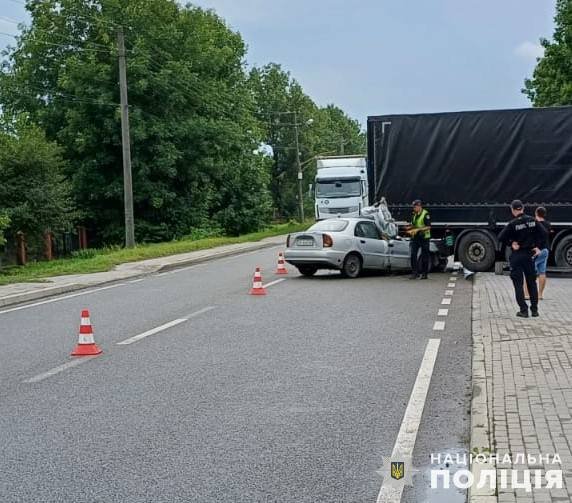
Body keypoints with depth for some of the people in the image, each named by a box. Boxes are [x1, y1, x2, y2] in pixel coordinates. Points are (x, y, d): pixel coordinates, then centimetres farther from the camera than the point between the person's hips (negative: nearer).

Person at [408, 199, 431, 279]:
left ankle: (424, 274, 12)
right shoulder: (414, 215, 12)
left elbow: (428, 227, -15)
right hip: (415, 238, 6)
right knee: (413, 255, -4)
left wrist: (418, 229, -22)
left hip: (424, 238, -6)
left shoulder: (425, 214, -11)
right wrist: (409, 228, 3)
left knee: (424, 257, 3)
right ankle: (415, 273, -1)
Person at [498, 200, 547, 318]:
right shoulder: (532, 220, -1)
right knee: (532, 282, 14)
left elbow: (501, 238, -16)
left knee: (518, 283, 4)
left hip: (517, 256, -4)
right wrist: (538, 247, 3)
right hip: (530, 254, 4)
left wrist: (511, 243, -4)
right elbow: (543, 233, 0)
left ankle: (523, 310, 2)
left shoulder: (513, 224, -14)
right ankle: (534, 309, 16)